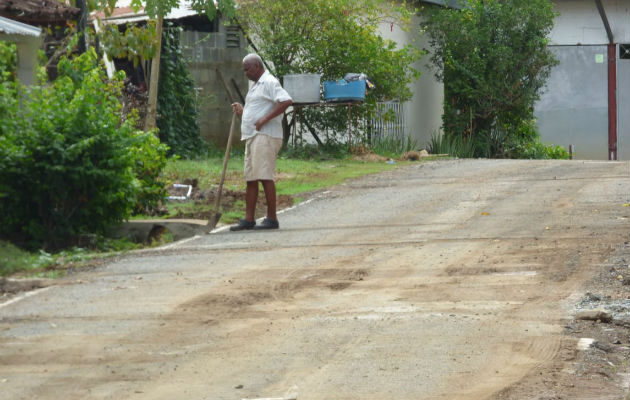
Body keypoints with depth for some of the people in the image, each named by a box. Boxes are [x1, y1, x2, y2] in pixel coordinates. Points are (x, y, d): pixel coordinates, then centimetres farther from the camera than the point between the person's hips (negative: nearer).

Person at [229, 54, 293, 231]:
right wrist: (241, 110, 13)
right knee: (250, 178, 8)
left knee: (264, 176, -13)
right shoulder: (255, 85, 23)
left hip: (265, 136, -10)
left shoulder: (269, 83, -8)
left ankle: (272, 218, -11)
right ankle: (249, 219, 10)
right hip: (252, 137, 10)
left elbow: (286, 101, -23)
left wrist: (265, 119, -23)